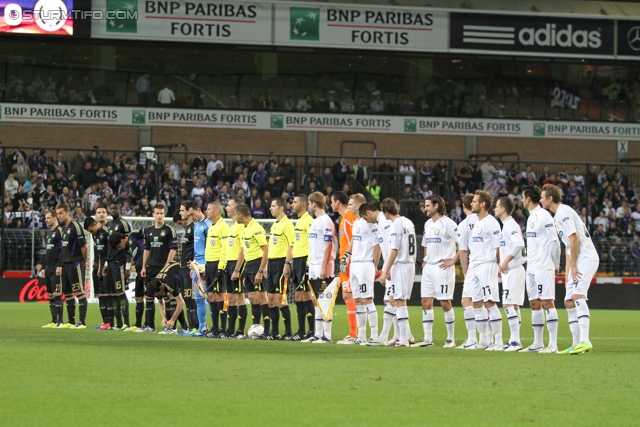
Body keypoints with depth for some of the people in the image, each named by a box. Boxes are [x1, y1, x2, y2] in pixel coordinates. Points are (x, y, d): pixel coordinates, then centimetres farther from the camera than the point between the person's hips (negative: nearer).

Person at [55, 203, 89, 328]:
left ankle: (82, 321, -10)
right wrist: (60, 266, 17)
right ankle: (71, 321, 16)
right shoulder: (64, 228, 15)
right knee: (67, 293, 10)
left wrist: (84, 262, -1)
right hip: (65, 265, 9)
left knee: (79, 292, -9)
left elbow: (84, 247, -12)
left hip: (75, 264, -9)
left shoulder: (75, 227, -12)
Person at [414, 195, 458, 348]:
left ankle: (451, 338, 5)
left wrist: (453, 260, -15)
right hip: (428, 267, 8)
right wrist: (425, 259, 16)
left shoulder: (447, 223, -11)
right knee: (426, 302, 4)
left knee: (445, 303, -5)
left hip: (442, 267, -8)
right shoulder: (428, 224, 15)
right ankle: (428, 339, 8)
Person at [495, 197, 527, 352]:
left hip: (513, 270, -10)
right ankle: (514, 340, 13)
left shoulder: (510, 225, -14)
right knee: (514, 306, 11)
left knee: (508, 305, -14)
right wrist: (501, 263, 11)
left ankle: (516, 341, -16)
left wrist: (506, 262, -22)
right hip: (509, 271, 10)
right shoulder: (506, 225, 17)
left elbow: (519, 244, -28)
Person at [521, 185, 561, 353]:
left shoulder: (543, 216, -12)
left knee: (547, 302, -11)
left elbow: (554, 242, -13)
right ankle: (538, 343, 14)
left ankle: (553, 344, -13)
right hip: (531, 268, 10)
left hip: (544, 268, -10)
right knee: (534, 304, 10)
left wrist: (556, 265, -8)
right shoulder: (531, 217, 16)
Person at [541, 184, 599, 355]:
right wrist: (567, 270, 21)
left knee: (577, 295, -24)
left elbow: (574, 239, -19)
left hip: (586, 258, -11)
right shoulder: (558, 216, 19)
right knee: (569, 302, 9)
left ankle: (585, 340, -34)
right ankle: (577, 343, 12)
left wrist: (573, 265, -19)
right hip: (577, 261, 11)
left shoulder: (564, 213, -12)